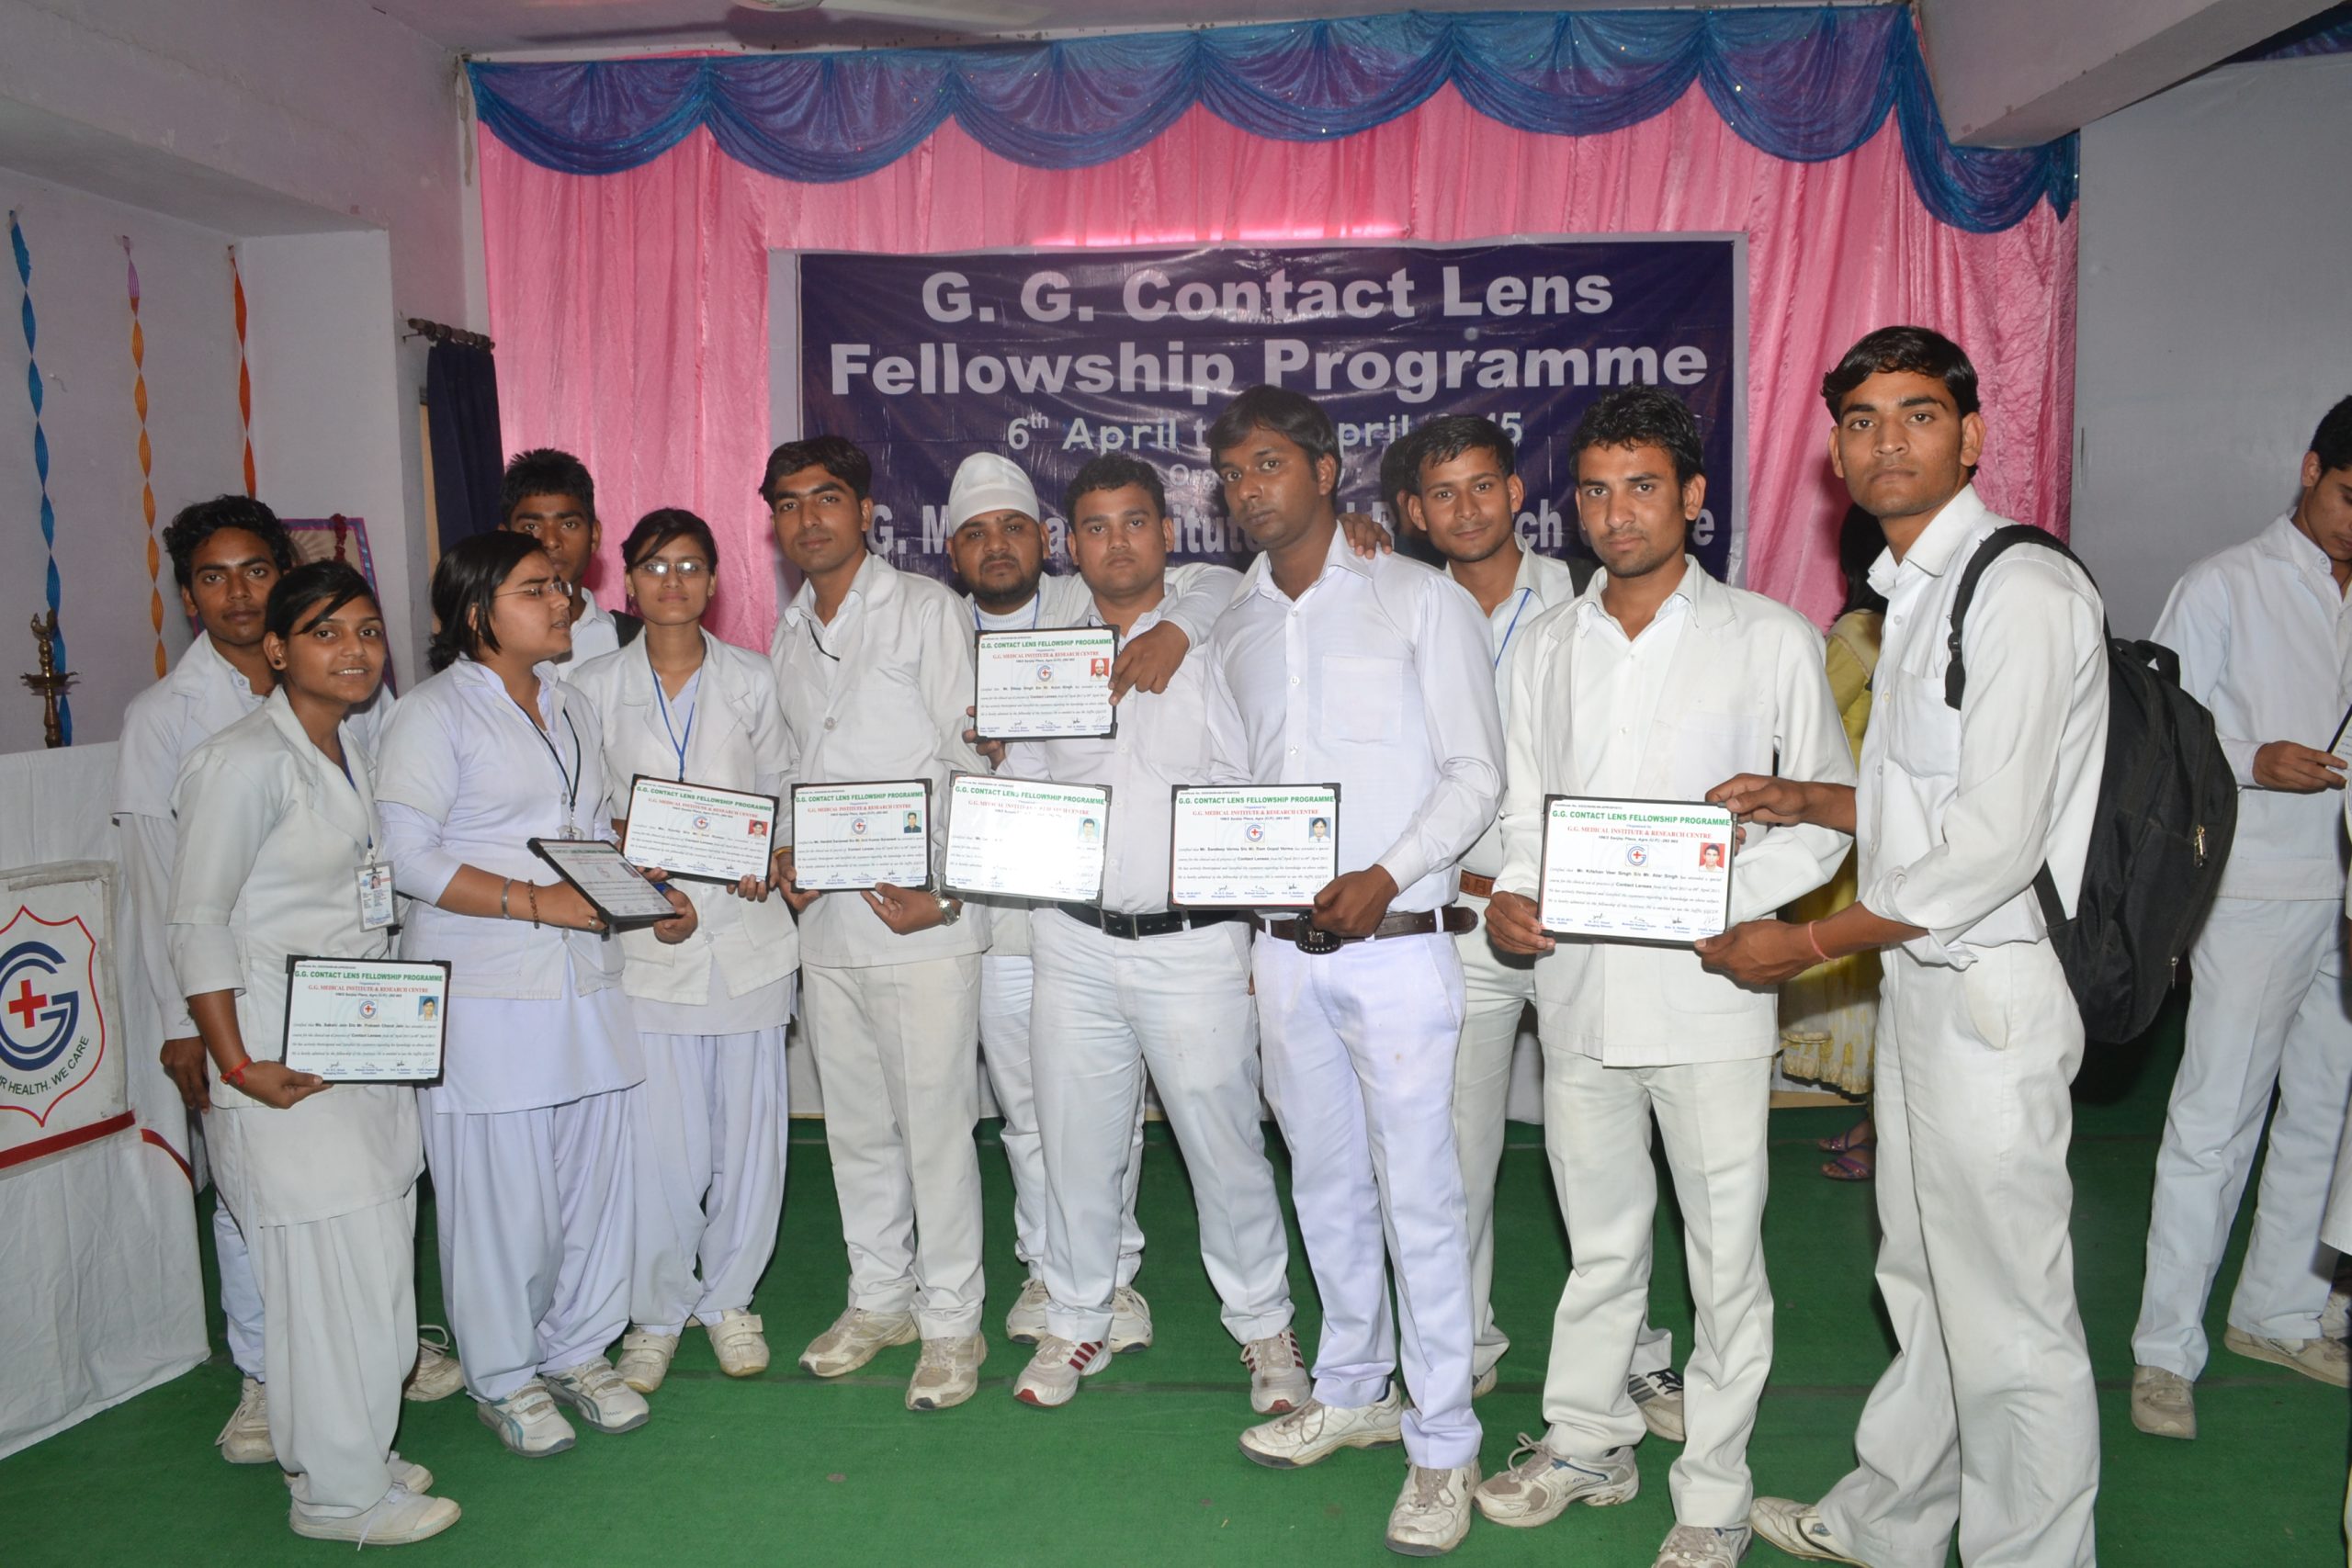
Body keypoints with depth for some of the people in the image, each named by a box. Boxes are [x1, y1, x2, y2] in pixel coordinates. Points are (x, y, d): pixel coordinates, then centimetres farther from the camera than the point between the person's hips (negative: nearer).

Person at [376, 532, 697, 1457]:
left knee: (594, 1168, 10)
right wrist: (538, 901, -20)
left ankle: (578, 1352, 28)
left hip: (584, 983, 6)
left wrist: (651, 896, 4)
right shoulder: (435, 714, -6)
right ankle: (504, 1379, 21)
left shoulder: (573, 709, 16)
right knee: (497, 1185, 2)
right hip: (481, 993, -6)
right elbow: (404, 855, -15)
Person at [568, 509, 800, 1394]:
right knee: (656, 1137, 0)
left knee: (749, 1125, 7)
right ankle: (655, 1313, 20)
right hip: (647, 937, -1)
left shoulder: (751, 679, 6)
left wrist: (769, 857, -8)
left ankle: (730, 1299, 27)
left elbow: (782, 787, 10)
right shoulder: (592, 687, 5)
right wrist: (623, 841, -12)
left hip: (746, 930, 1)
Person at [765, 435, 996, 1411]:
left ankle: (951, 1325, 15)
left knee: (935, 1126, 0)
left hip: (922, 923, -6)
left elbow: (973, 762, -8)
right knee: (856, 1126, 15)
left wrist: (941, 888, -16)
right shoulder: (787, 638, 15)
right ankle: (879, 1297, 32)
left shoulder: (924, 611, -4)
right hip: (827, 921, 6)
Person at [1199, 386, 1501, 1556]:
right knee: (1326, 1183, 16)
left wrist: (1389, 873, -18)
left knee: (1418, 1195, -1)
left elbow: (1475, 773, -5)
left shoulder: (1421, 600, -2)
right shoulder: (1234, 630, 13)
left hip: (1396, 943, -5)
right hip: (1282, 946, 5)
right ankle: (1351, 1392, 33)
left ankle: (1442, 1444, 13)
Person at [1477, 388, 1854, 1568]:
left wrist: (1719, 898, -16)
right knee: (1598, 1238, 18)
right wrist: (1512, 894, -6)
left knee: (1725, 1257, 6)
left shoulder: (1770, 639, -1)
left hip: (1707, 993, -3)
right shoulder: (1546, 647, 10)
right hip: (1576, 986, 4)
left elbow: (1826, 813, 0)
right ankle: (1589, 1441, 36)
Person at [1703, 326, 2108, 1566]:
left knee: (2008, 1322, 4)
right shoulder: (1913, 592, 14)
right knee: (1922, 1285, 22)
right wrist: (1811, 802, 9)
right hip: (1922, 976, 10)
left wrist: (1807, 944, -15)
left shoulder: (2022, 591, -16)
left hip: (1992, 988, -9)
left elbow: (1994, 839, -21)